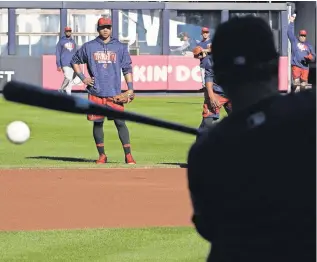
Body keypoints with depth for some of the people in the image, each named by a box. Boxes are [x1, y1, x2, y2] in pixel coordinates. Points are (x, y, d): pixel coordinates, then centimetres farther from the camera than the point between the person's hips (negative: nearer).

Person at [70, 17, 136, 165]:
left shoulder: (120, 47, 7)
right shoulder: (89, 47, 7)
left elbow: (127, 68, 7)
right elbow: (75, 61, 17)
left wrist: (130, 88, -1)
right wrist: (82, 78, 5)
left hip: (114, 93, -1)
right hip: (95, 93, 1)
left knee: (120, 122, -7)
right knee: (97, 123, 4)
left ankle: (128, 155, -5)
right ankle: (102, 155, 14)